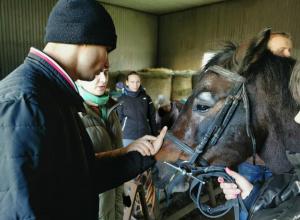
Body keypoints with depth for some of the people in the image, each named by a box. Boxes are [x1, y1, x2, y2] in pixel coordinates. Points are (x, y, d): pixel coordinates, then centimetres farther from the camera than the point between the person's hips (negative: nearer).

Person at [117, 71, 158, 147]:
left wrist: (155, 136, 7)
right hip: (127, 138, -1)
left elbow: (152, 119, 9)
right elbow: (118, 120, 4)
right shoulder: (121, 99, 1)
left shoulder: (146, 98, 6)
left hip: (145, 137, 2)